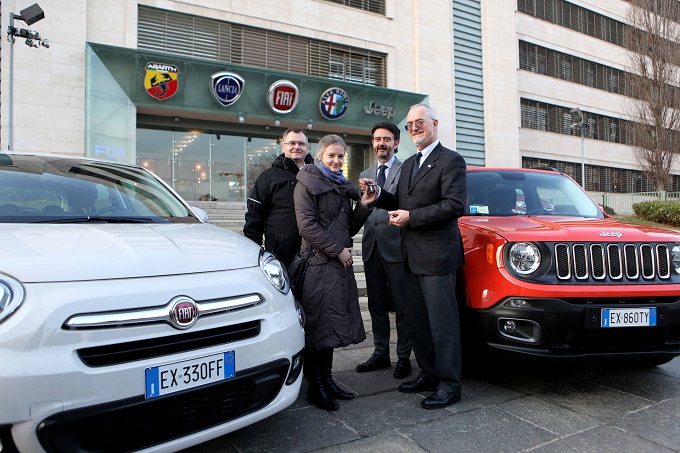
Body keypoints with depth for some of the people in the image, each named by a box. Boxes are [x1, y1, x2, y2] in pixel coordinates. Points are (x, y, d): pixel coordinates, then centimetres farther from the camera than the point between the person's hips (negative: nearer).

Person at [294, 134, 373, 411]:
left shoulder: (342, 186, 20)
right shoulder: (307, 183, -2)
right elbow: (306, 224, -12)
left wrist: (363, 206, 3)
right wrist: (337, 249, -14)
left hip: (339, 263, 7)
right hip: (318, 263, -7)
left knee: (332, 322, 11)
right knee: (318, 323, -3)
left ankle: (326, 380, 21)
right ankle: (315, 387, 8)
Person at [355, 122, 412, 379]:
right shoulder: (365, 175, 18)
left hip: (396, 246, -6)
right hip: (371, 247, 6)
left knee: (402, 306, 3)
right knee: (376, 305, 13)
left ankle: (404, 357, 16)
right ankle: (380, 353, 26)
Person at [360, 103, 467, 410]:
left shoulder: (450, 161, -7)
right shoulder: (409, 164, 19)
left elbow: (455, 205, -18)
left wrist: (411, 217, -18)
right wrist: (378, 195, 5)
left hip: (437, 256, -8)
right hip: (412, 257, 9)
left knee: (442, 323, 0)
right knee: (417, 321, 15)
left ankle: (449, 384, 13)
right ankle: (428, 373, 30)